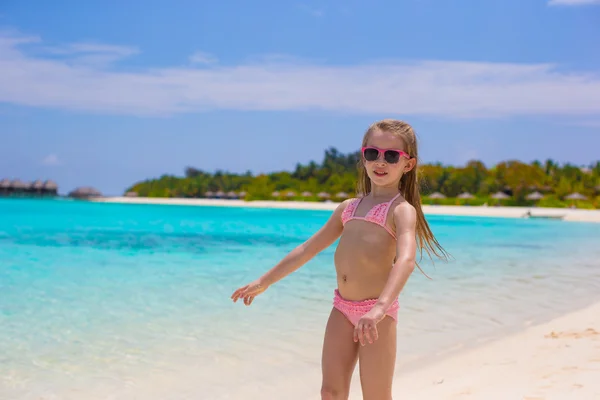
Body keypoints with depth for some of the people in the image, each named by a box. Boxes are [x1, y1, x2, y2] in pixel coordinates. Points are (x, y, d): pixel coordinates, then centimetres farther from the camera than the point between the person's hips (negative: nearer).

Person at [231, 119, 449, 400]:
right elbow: (308, 248, 22)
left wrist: (380, 308, -40)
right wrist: (264, 281, 22)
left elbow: (406, 259, -24)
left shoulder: (402, 210, -6)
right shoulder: (348, 207, 15)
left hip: (378, 312, -6)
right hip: (342, 308, 6)